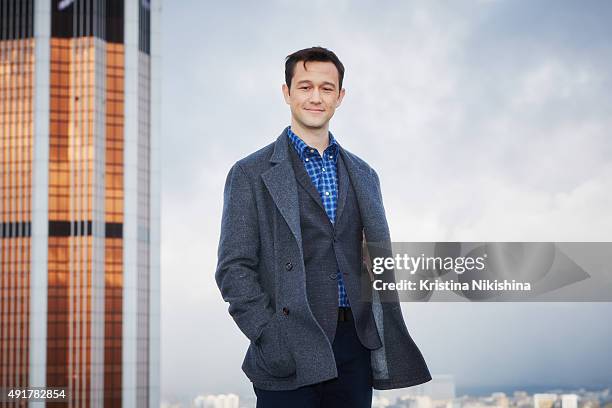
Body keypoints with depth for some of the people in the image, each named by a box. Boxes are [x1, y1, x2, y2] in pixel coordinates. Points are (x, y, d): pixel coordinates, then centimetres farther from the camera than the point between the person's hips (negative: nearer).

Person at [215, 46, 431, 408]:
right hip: (291, 353, -4)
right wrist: (270, 336, -15)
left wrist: (388, 348, 9)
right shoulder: (252, 174, 0)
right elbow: (234, 268, -5)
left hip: (354, 349, 4)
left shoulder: (363, 175, 15)